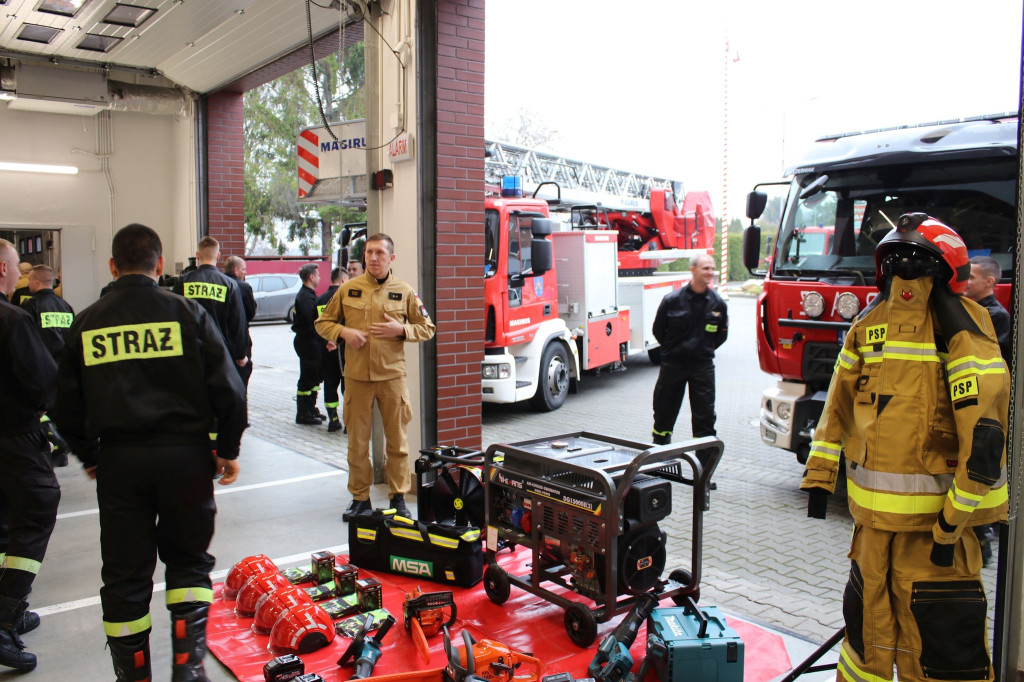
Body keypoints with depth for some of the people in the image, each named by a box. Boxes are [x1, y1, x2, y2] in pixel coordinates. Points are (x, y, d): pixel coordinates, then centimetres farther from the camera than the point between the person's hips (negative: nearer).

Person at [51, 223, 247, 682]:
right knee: (188, 560, 16)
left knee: (125, 574, 13)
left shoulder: (86, 323, 4)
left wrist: (89, 457, 22)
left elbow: (67, 404, 9)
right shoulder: (187, 312, -3)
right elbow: (226, 388, -7)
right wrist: (228, 450, 4)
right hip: (184, 453, -1)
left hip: (118, 459, 1)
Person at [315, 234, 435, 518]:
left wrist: (401, 330, -11)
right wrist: (343, 332, -8)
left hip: (392, 376, -1)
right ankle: (360, 499, 20)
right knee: (357, 442, 7)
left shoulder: (404, 291, 4)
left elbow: (427, 329, 7)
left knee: (397, 441, 5)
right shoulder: (348, 289, 6)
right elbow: (323, 322, 13)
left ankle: (398, 497, 19)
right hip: (357, 377, 1)